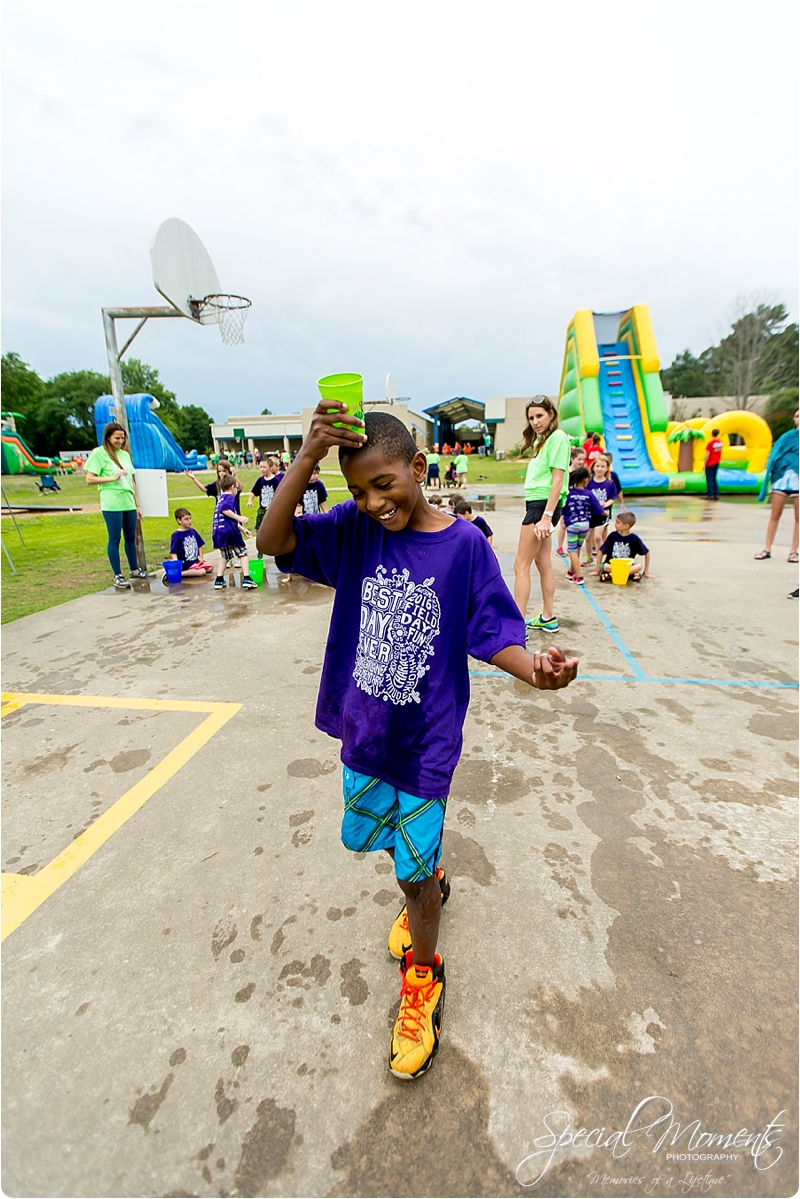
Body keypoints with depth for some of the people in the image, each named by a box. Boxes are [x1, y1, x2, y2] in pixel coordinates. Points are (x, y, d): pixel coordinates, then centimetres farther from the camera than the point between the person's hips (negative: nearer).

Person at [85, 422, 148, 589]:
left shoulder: (125, 454, 15)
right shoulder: (98, 453, -3)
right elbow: (89, 479, -7)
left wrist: (137, 504, 15)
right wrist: (112, 478, -15)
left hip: (129, 503, 6)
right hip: (112, 504, -6)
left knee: (131, 537, 12)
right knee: (115, 539, 0)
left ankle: (134, 570, 25)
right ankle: (117, 576, 7)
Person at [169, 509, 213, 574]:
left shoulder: (193, 531, 8)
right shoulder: (176, 535, -10)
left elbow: (199, 545, 18)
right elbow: (173, 552, -12)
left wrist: (201, 557, 7)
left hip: (196, 561, 7)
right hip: (186, 565, -7)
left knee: (210, 567, -7)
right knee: (202, 571, -24)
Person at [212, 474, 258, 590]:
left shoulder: (221, 499, 26)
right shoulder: (229, 497, -1)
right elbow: (224, 509, -23)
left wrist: (242, 528, 37)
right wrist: (239, 518, -22)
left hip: (217, 532, 8)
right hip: (229, 531, -8)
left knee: (224, 556, 22)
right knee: (243, 553, 4)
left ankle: (219, 581, 19)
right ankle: (246, 579, -3)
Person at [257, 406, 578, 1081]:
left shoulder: (465, 546, -15)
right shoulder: (355, 530, -7)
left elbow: (494, 635, -12)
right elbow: (274, 541, -15)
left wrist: (535, 667, -33)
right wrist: (311, 454, -25)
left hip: (425, 741, -4)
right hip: (364, 728, 5)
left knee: (414, 874, 9)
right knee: (374, 835, 27)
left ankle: (422, 982, 41)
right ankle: (432, 882, 60)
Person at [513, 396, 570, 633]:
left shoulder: (557, 437, -10)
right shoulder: (541, 439, 18)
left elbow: (557, 480, -17)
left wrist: (547, 516, -22)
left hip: (543, 504, -10)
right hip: (536, 504, 10)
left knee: (521, 565, -9)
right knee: (543, 562, 14)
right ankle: (548, 618, 24)